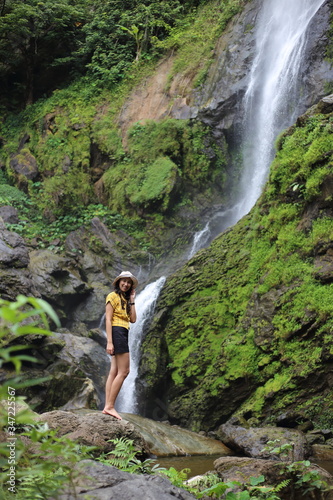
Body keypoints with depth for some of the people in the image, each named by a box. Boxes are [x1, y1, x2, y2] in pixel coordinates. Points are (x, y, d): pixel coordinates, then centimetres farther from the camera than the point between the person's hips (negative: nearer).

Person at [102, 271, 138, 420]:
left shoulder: (125, 300, 22)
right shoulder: (113, 296, -2)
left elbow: (133, 319, 11)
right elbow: (108, 319, -11)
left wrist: (132, 301, 10)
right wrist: (109, 342, -19)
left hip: (123, 334, 9)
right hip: (117, 333, -9)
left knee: (114, 372, 2)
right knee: (123, 371, -12)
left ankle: (107, 406, 0)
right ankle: (110, 406, -12)